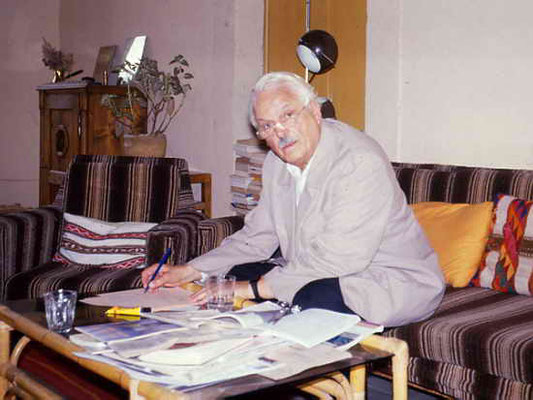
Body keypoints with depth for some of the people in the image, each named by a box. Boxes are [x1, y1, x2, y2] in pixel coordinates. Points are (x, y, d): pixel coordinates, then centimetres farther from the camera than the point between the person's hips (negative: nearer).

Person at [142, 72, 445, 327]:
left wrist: (255, 288, -26)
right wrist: (190, 271, 2)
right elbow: (257, 237, 13)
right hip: (315, 276, 8)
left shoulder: (360, 161, -23)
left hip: (391, 283, -8)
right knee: (234, 273, -2)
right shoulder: (278, 162, 6)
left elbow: (340, 257, -30)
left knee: (315, 299, -36)